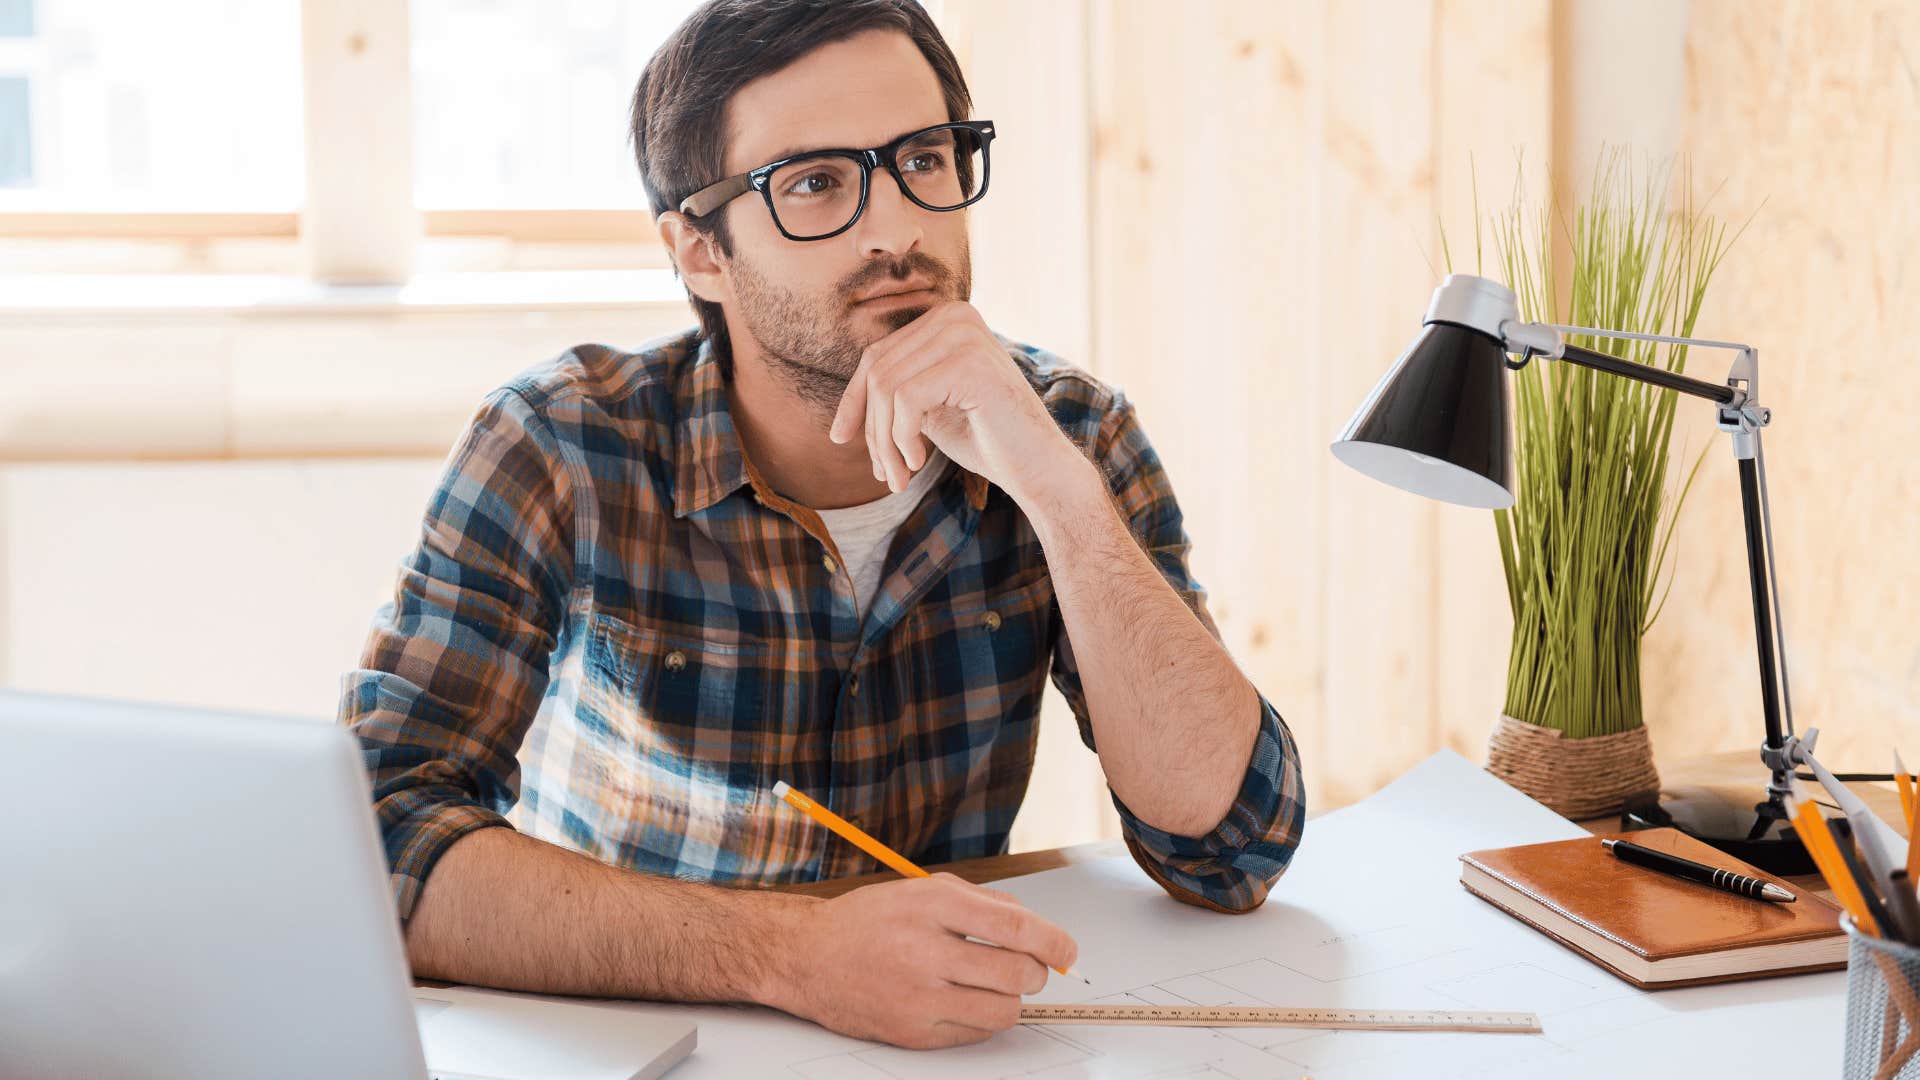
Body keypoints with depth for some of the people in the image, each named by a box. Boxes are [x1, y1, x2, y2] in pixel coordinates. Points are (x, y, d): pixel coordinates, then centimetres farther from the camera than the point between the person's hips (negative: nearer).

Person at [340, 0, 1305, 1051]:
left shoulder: (1065, 432, -5)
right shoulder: (565, 449, -12)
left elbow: (1230, 850, -12)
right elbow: (377, 839, -21)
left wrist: (1056, 486, -23)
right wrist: (788, 950, -33)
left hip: (944, 1038, 2)